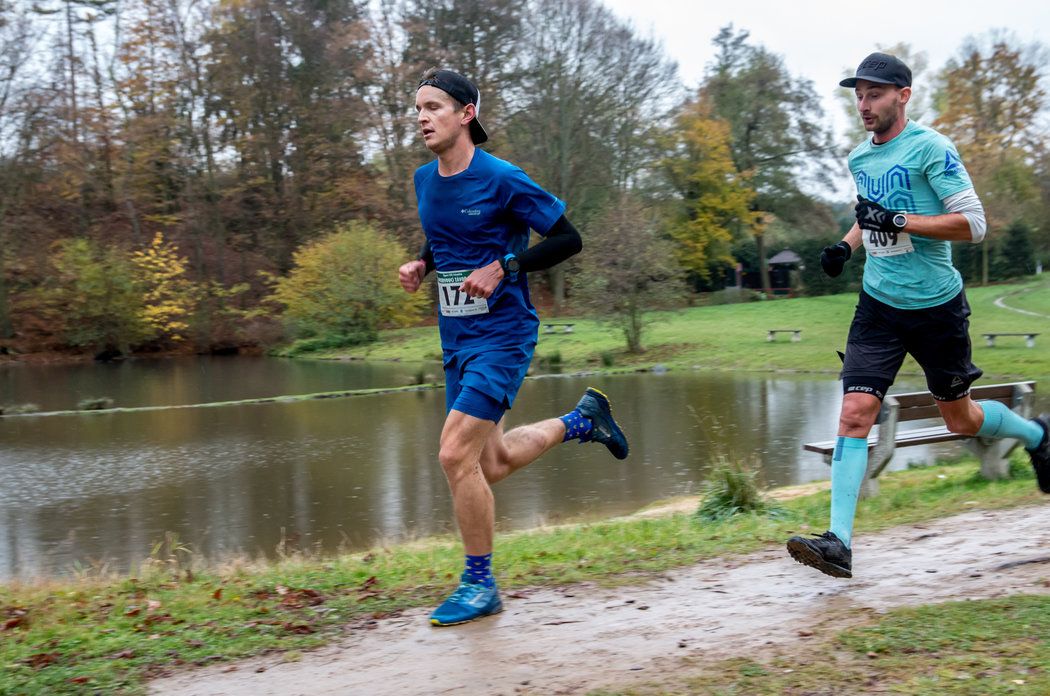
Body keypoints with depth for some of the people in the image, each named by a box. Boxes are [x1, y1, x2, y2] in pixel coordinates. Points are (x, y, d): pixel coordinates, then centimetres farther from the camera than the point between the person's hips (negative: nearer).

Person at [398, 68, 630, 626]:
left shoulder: (502, 179, -14)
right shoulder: (424, 180, 7)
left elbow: (568, 239, -9)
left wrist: (503, 268, -19)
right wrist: (421, 264, 4)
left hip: (502, 334, -8)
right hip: (456, 339, 8)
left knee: (455, 454, -15)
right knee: (492, 463, 14)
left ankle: (480, 585, 1)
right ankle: (582, 420, 38)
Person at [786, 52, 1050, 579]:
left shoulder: (931, 148, -13)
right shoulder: (860, 158, 8)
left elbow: (973, 224, -17)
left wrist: (898, 220, -25)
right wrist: (846, 245, 6)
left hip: (936, 306, -4)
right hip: (879, 304, 5)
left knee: (961, 419, 12)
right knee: (855, 412, -12)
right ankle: (839, 541, -15)